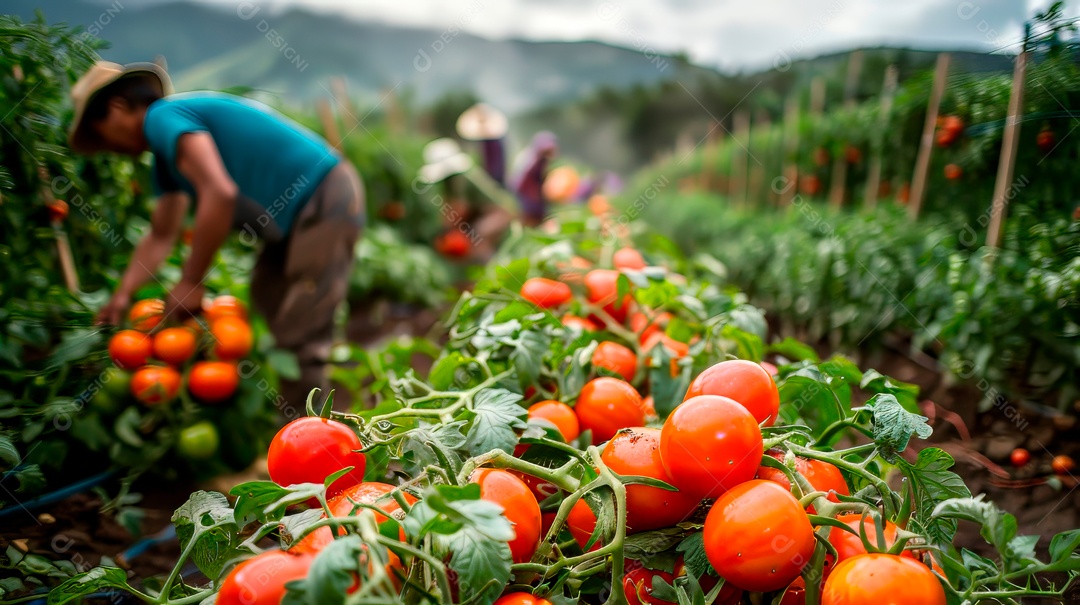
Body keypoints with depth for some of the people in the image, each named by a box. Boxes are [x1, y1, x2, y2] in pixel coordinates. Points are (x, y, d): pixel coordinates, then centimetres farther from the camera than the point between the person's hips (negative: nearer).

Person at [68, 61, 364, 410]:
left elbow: (219, 193, -25)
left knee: (298, 337, -10)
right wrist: (122, 295, 18)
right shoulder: (165, 153, 19)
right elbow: (161, 237, 24)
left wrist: (189, 283, -17)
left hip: (324, 201, -11)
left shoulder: (162, 117, -12)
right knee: (267, 304, 22)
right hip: (300, 212, 11)